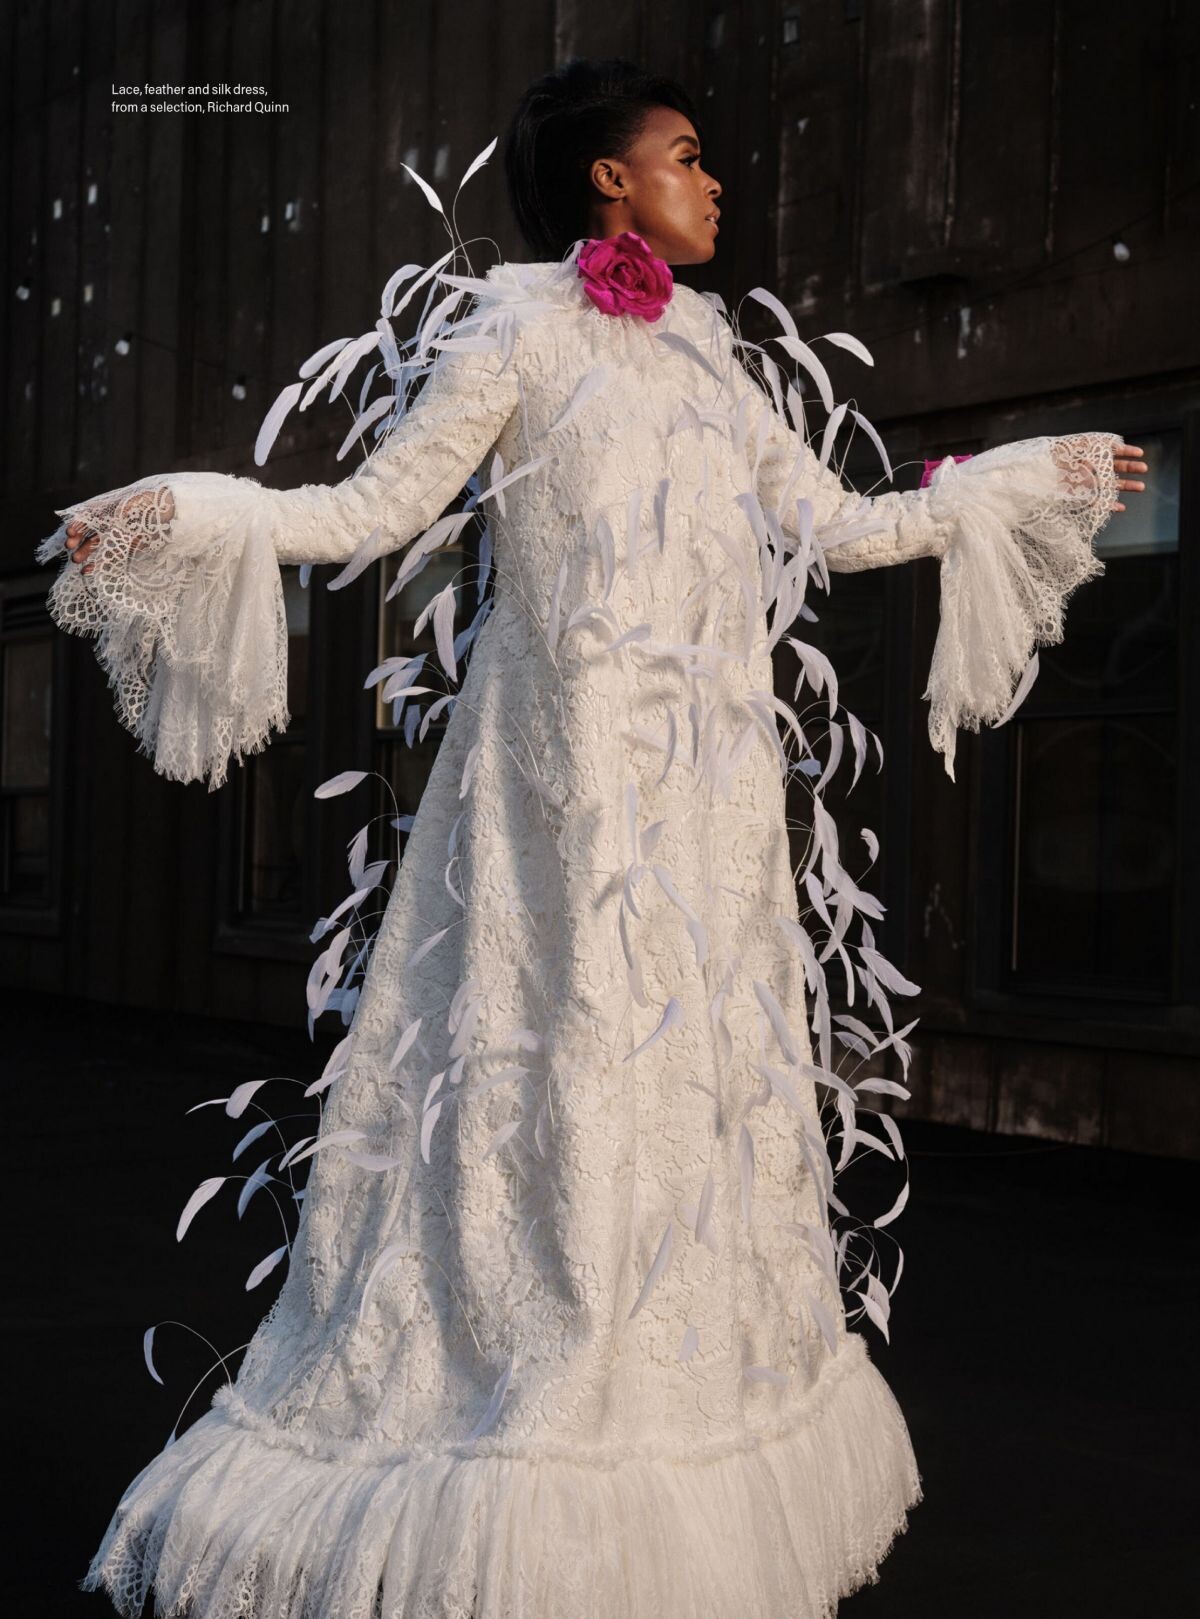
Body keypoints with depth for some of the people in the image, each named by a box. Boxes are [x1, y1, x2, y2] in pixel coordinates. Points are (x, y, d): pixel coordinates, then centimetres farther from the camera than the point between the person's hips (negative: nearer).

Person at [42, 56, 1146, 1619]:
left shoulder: (716, 361, 19)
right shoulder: (521, 332, 2)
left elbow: (844, 525, 25)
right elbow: (372, 509, -3)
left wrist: (1038, 476, 32)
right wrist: (185, 512, -17)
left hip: (718, 792, 7)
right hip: (573, 777, -6)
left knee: (714, 1103, 7)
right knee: (568, 1087, -9)